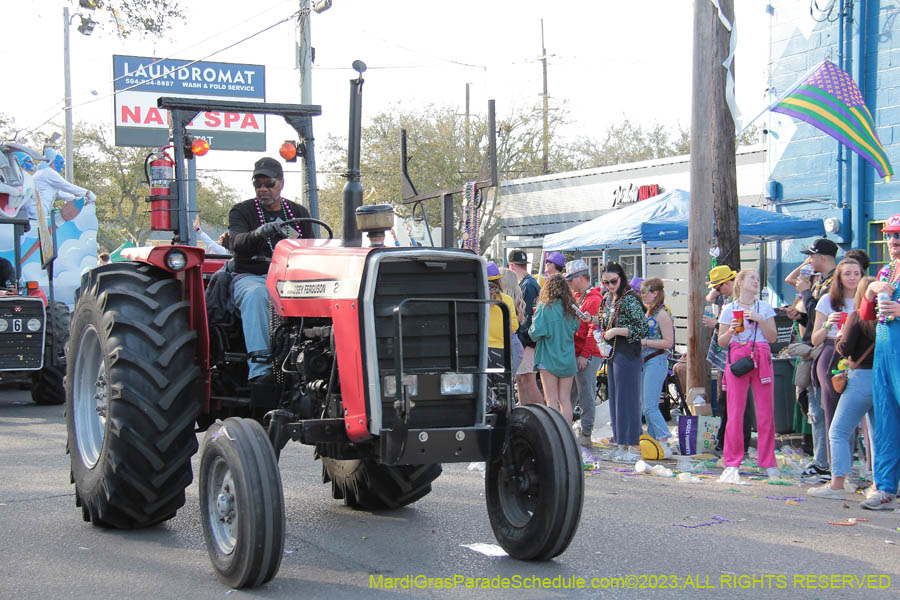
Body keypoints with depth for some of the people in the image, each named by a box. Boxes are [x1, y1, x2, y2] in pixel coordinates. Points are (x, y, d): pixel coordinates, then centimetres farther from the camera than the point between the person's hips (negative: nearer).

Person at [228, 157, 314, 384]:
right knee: (255, 295, -40)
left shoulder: (299, 213, 18)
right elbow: (238, 243, -14)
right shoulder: (241, 211, 7)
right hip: (251, 277, -3)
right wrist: (259, 233, -36)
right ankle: (260, 369, -47)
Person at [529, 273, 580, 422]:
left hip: (548, 358, -4)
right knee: (565, 399, 8)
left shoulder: (544, 306, -11)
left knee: (551, 400, 0)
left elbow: (536, 332, -16)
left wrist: (531, 331, 4)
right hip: (568, 359, 4)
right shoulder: (570, 307, 1)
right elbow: (576, 328, 13)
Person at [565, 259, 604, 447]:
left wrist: (585, 354, -19)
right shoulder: (575, 297, 18)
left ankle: (586, 435, 0)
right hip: (573, 354, 9)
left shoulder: (594, 299, -11)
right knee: (569, 395, 13)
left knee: (586, 396, -4)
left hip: (587, 356, -9)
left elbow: (594, 329, -17)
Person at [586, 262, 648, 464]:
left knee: (626, 399, -5)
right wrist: (591, 319, 8)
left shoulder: (629, 300, -14)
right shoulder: (608, 299, 12)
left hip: (627, 355, -9)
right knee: (615, 399, 11)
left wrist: (617, 331, -20)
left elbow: (643, 329, -17)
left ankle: (629, 449, -1)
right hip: (612, 354, 9)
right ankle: (621, 446, 17)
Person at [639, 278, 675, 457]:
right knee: (646, 406, 10)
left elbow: (668, 342, -17)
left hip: (657, 362, -9)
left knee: (650, 406, -14)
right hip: (644, 362, 9)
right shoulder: (647, 312, 15)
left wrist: (644, 342, -18)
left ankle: (665, 445, -14)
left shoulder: (662, 314, -11)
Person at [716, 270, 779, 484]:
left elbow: (773, 337, 6)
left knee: (766, 413, -2)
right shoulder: (729, 309, 9)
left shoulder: (764, 307, 12)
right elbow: (721, 342, 9)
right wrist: (731, 331, -11)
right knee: (735, 412, -5)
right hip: (737, 359, -1)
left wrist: (760, 320, -8)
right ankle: (732, 463, 2)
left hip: (761, 360, 1)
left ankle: (768, 462, 7)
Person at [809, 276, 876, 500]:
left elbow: (846, 349, -11)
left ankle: (837, 484, -8)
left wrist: (839, 337, 8)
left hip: (862, 378, -5)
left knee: (839, 432, 0)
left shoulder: (857, 317, -6)